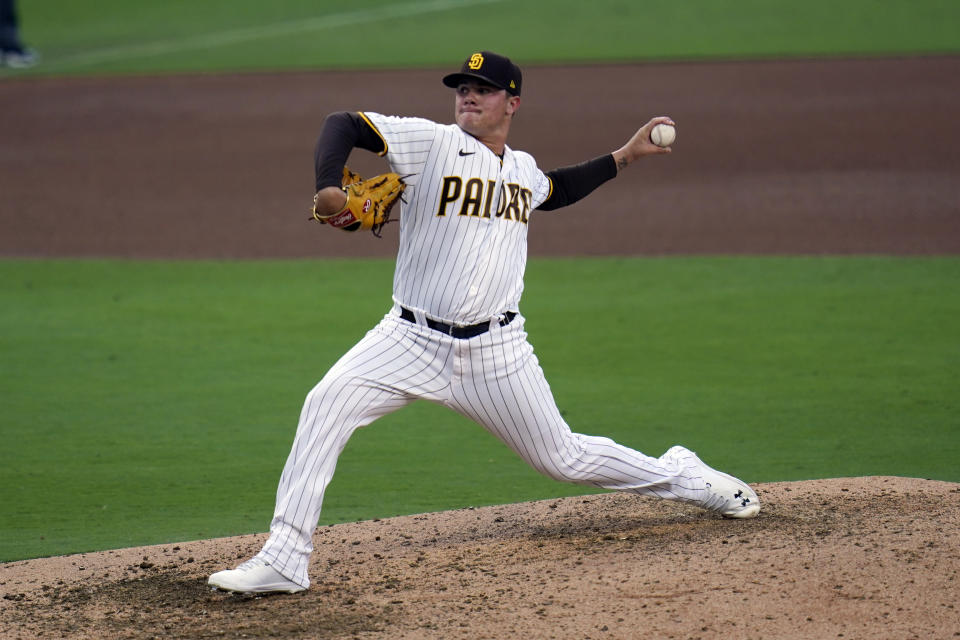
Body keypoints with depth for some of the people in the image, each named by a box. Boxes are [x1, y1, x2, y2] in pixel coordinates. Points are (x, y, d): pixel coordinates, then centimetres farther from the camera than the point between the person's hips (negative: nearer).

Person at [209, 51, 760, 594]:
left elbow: (555, 191, 36)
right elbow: (344, 124, -12)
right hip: (413, 340, -2)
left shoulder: (523, 169, 11)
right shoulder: (431, 143, -5)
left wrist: (626, 156, 30)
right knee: (328, 403, -24)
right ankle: (284, 562, -24)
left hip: (496, 351, 2)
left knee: (563, 459, 9)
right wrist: (329, 187, -30)